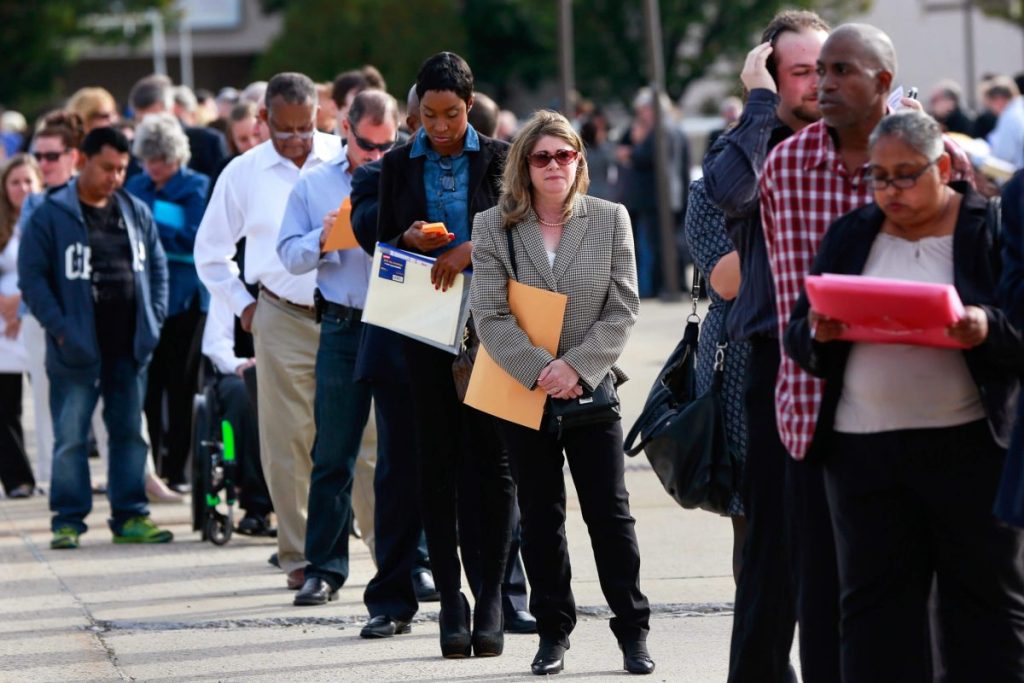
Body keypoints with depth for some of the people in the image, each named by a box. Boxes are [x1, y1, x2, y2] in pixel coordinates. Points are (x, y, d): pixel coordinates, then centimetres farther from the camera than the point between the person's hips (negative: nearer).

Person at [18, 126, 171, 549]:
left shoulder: (136, 213, 11)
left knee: (129, 432, 8)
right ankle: (68, 521, 4)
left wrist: (153, 320, 5)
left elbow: (157, 266, 17)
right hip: (78, 349, -5)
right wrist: (59, 327, -14)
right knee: (71, 438, -1)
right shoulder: (52, 216, -5)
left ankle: (130, 516, 15)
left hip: (129, 347, 5)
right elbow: (32, 276, -7)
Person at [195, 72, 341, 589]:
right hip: (283, 319, 1)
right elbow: (209, 251, 19)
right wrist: (242, 305, 11)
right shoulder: (243, 174, 7)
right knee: (289, 443, 0)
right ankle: (300, 557, 6)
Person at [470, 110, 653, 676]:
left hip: (591, 389, 0)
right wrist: (539, 370, -17)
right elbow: (489, 316, -7)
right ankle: (552, 632, 15)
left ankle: (633, 632, 8)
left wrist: (577, 366, -14)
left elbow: (623, 310, -3)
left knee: (610, 512, 0)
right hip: (522, 391, 0)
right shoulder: (494, 227, 0)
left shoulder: (610, 220, 2)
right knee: (539, 517, 7)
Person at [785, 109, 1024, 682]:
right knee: (875, 601, 4)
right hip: (864, 448, 3)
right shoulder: (850, 235, 13)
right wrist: (818, 333, -11)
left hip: (968, 445, -3)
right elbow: (800, 339, 11)